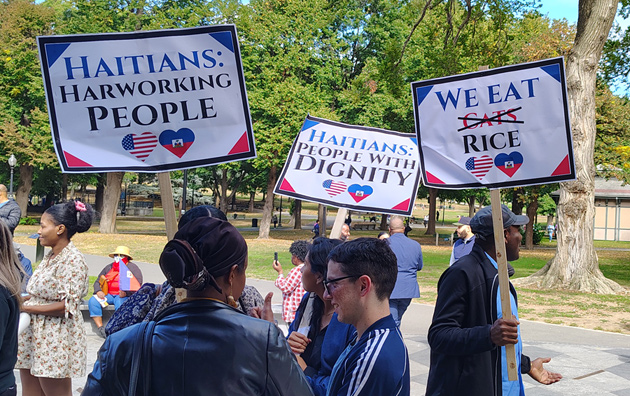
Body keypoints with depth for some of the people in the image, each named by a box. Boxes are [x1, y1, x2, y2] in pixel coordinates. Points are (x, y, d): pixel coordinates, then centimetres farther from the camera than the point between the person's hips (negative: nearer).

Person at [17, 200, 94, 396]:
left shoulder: (73, 260, -16)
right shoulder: (50, 256, 11)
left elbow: (68, 306, -20)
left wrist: (27, 308, -17)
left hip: (55, 340, -8)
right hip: (34, 334, 9)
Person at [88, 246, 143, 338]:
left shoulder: (132, 267, 7)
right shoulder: (109, 267, 23)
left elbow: (137, 285, -5)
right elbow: (97, 282, 22)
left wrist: (126, 292, -22)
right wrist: (98, 291, -1)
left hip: (125, 295, -5)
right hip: (107, 295, 5)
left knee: (120, 303, -39)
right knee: (93, 301, -21)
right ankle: (100, 328, -24)